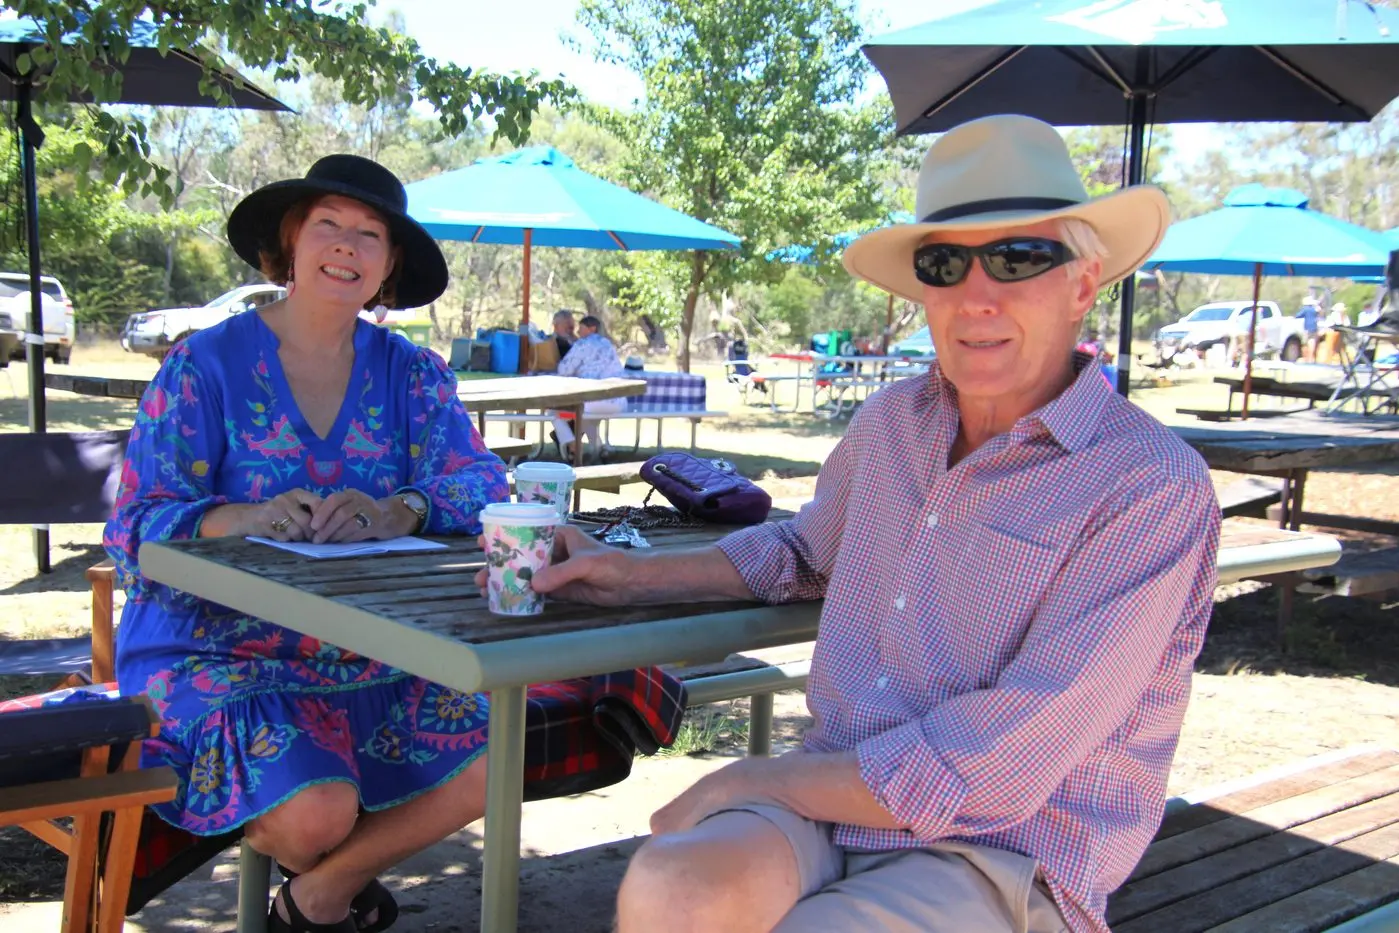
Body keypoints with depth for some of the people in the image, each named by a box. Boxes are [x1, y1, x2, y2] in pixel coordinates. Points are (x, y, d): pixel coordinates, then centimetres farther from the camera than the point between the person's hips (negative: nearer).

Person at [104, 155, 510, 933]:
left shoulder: (411, 373, 7)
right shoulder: (205, 366, -4)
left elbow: (480, 482, -8)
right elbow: (134, 532, -9)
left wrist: (395, 512, -30)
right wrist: (245, 519, -30)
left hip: (371, 655, 4)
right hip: (218, 654, -4)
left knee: (494, 764, -15)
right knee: (317, 812, -28)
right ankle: (325, 866, 13)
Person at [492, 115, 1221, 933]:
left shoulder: (1152, 488, -14)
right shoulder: (890, 424, 7)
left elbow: (992, 771, -19)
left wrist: (753, 782, -13)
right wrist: (637, 574, 19)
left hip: (1002, 858, -5)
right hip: (835, 789, 5)